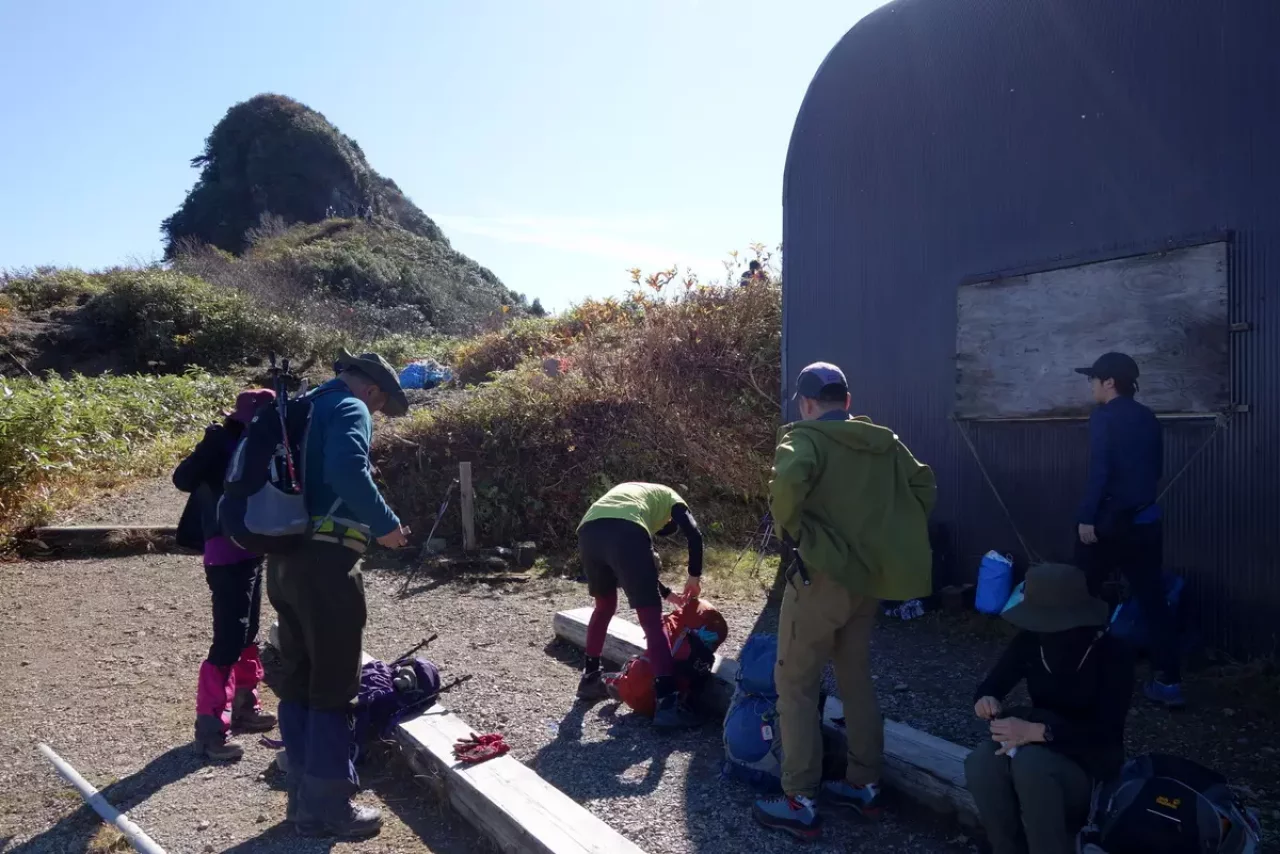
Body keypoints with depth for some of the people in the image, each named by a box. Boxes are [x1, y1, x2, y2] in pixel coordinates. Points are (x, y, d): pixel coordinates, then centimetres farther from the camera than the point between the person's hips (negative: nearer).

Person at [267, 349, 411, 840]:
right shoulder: (350, 409, -8)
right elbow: (347, 472, -27)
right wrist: (386, 524, -16)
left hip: (283, 559, 9)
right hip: (324, 561, -9)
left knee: (297, 680, 15)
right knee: (332, 685, 1)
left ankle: (303, 800, 26)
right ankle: (329, 808, 10)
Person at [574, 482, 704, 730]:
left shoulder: (628, 491, 45)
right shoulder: (670, 496, 31)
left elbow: (635, 567, 44)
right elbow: (694, 534, 10)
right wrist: (695, 576, 22)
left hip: (588, 531, 6)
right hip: (626, 532, -6)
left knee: (604, 606, 29)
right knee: (652, 619, 0)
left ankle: (590, 679, 40)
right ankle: (667, 702, -6)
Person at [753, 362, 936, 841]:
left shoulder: (806, 437, -12)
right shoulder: (885, 442, 8)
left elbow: (789, 480, -32)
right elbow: (926, 489, 11)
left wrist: (789, 527, -16)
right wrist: (890, 537, 14)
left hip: (821, 577, -7)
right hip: (870, 578, 7)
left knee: (796, 686, 3)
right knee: (857, 681, 20)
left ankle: (800, 804, 8)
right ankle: (864, 786, 30)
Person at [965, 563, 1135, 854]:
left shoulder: (1113, 654, -17)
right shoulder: (1029, 642, -5)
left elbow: (1107, 731, -23)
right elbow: (991, 685, 2)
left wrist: (1038, 731, -35)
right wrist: (986, 699, -24)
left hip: (1090, 762, -4)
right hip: (1039, 748, 4)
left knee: (1030, 764, -36)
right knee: (980, 763, -28)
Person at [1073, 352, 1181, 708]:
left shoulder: (1104, 417, -10)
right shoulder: (1147, 418, 10)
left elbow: (1098, 471, -19)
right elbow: (1156, 468, 18)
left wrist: (1087, 517, -17)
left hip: (1110, 520, -6)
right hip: (1145, 520, 6)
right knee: (1153, 600, 7)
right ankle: (1169, 682, 7)